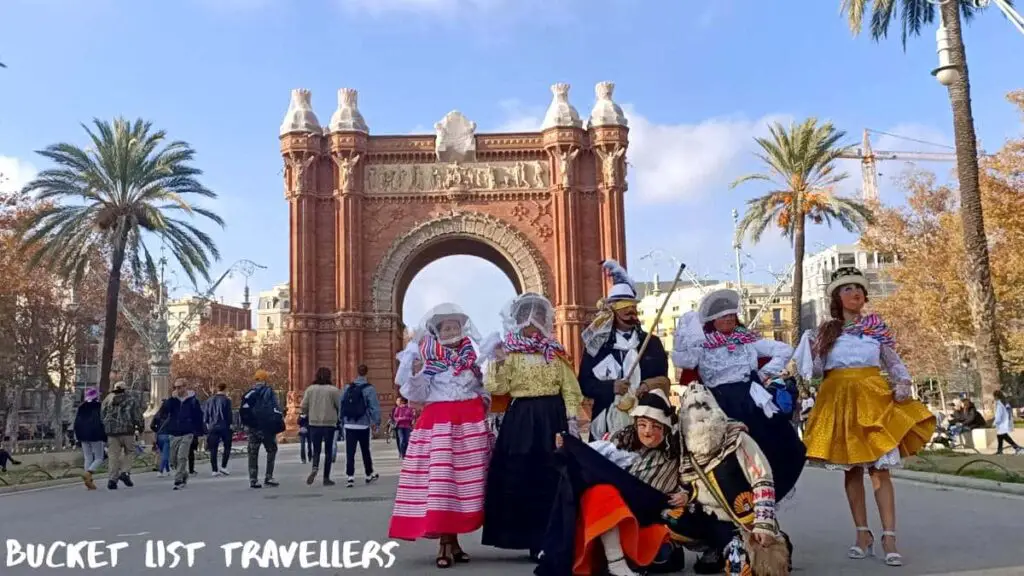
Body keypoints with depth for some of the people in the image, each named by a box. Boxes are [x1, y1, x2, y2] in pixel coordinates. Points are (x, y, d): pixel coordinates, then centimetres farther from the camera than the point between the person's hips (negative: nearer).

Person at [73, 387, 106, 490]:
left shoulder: (80, 407, 12)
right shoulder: (99, 406, -5)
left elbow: (76, 423, 12)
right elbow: (103, 422, -9)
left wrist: (78, 436, 17)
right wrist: (105, 439, -5)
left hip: (83, 436, 5)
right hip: (96, 436, -5)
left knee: (87, 458, 10)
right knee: (99, 458, 0)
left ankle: (89, 481, 1)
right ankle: (88, 474, -24)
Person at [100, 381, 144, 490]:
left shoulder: (107, 399, 12)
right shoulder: (131, 399, 2)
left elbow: (102, 415, 12)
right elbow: (137, 415, -1)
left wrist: (105, 429, 20)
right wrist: (140, 426, 13)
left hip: (111, 432, 3)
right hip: (127, 430, -3)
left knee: (113, 455, 4)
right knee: (129, 452, 12)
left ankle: (112, 479, 0)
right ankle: (125, 472, -5)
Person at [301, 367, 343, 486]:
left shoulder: (310, 389, 1)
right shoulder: (333, 390, -7)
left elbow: (303, 408, 1)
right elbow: (340, 407, -6)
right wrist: (338, 417, 14)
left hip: (314, 423, 2)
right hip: (329, 423, -2)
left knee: (316, 450, 12)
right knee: (328, 451, 8)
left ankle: (315, 468, -16)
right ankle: (326, 478, 9)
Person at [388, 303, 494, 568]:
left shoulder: (472, 356, 12)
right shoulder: (428, 359, 0)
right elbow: (419, 395, -5)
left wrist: (485, 398, 4)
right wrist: (415, 374, -21)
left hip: (471, 422, 4)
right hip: (438, 423, -4)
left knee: (465, 479, 5)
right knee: (439, 479, -10)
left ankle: (452, 540, 14)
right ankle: (445, 543, -1)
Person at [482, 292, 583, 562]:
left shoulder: (556, 351, 8)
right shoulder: (509, 352, 3)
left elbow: (569, 389, 6)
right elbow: (497, 388, -5)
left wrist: (572, 421, -2)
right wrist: (498, 363, -18)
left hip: (553, 418, 1)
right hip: (521, 419, -1)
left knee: (554, 477, 2)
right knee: (522, 476, -2)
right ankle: (534, 539, 8)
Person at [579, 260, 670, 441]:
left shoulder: (652, 342, 14)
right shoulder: (598, 343, 7)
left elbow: (663, 380, 11)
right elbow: (584, 384, 2)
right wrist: (611, 387, -15)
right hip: (608, 421, -1)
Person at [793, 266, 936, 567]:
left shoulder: (877, 327, 8)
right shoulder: (826, 331, 7)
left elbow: (895, 363, 10)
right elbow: (816, 370, 5)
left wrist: (904, 383, -9)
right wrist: (810, 345, -12)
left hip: (873, 399, -1)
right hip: (840, 402, 1)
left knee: (880, 468, -8)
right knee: (852, 469, 5)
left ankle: (889, 537, -7)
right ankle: (863, 534, 13)